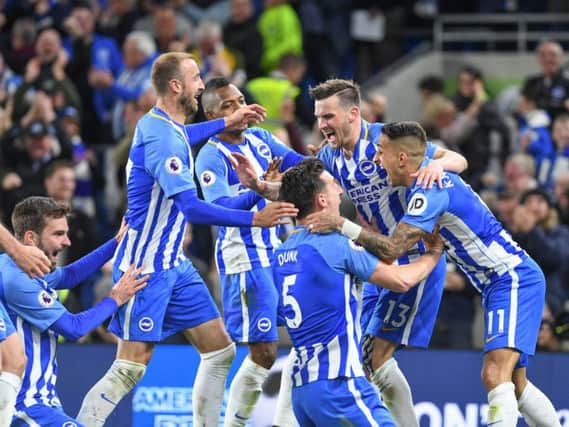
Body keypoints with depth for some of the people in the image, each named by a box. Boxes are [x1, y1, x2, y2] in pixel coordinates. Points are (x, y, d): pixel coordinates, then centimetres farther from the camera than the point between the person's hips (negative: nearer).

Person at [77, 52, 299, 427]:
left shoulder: (160, 125, 9)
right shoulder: (161, 137, -21)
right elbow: (193, 208, -28)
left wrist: (226, 124, 37)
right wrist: (254, 219, -26)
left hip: (174, 264, 10)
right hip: (146, 267, -10)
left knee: (221, 350, 7)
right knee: (131, 366, -11)